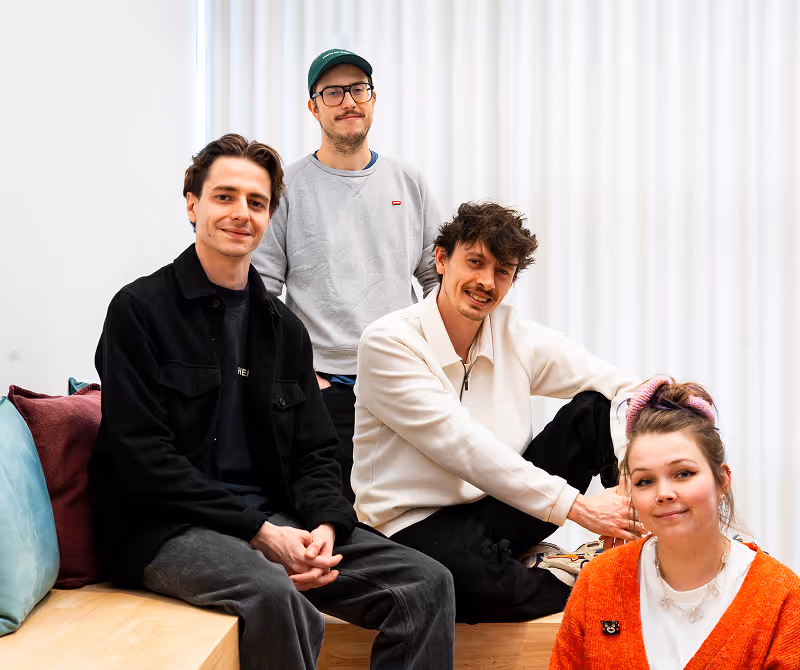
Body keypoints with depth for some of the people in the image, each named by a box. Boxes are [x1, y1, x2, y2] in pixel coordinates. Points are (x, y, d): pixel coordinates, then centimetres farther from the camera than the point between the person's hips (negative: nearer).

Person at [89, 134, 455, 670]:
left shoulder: (285, 328, 15)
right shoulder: (140, 312, -3)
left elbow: (315, 454, 13)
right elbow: (144, 458, -12)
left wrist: (326, 526, -10)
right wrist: (259, 531, -18)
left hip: (275, 521, 6)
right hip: (168, 527, -5)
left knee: (428, 584, -10)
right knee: (274, 595, -36)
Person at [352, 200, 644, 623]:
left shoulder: (513, 333, 1)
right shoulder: (387, 343, -14)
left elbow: (625, 389, -1)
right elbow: (462, 447, -22)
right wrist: (576, 506, -25)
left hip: (501, 506, 5)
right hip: (420, 524, -5)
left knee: (597, 408, -10)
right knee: (477, 580, -39)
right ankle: (574, 584, -7)